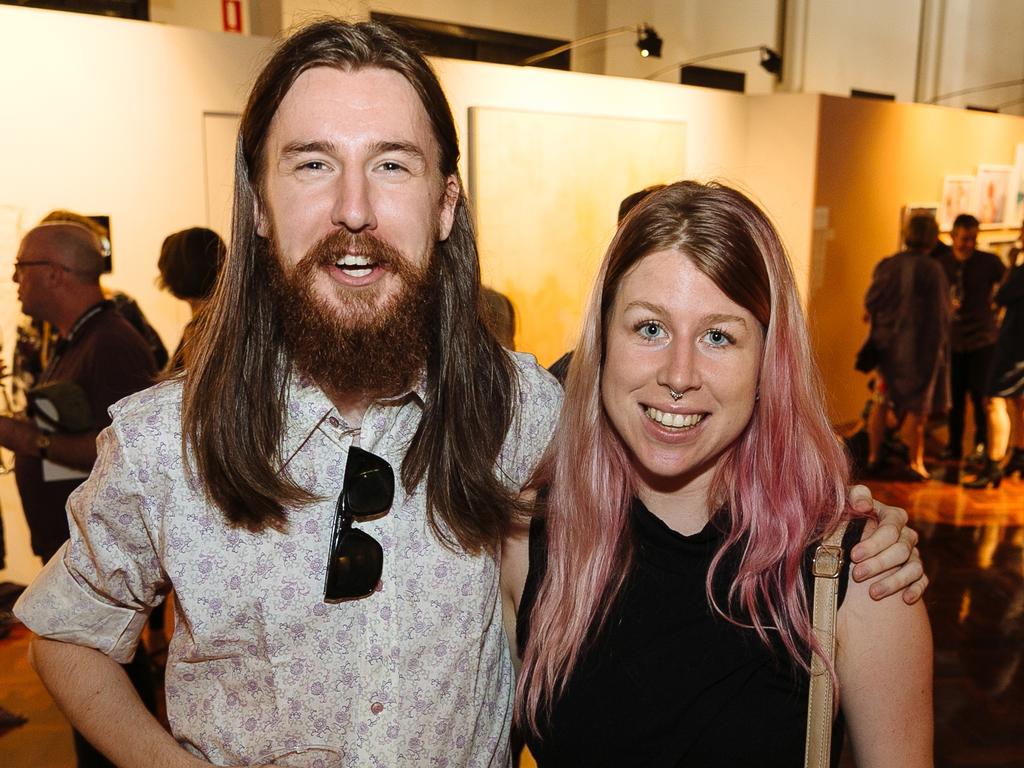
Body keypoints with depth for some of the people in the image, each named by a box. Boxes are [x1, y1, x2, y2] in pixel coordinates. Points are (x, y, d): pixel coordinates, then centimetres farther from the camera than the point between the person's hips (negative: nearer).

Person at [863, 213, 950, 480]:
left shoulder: (886, 265, -4)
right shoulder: (932, 269, -13)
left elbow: (870, 302, 0)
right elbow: (940, 313, -10)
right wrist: (939, 347, 0)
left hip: (887, 342, 3)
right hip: (921, 345, -3)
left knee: (881, 401, 15)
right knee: (917, 406, 9)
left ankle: (874, 457, 18)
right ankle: (915, 463, 15)